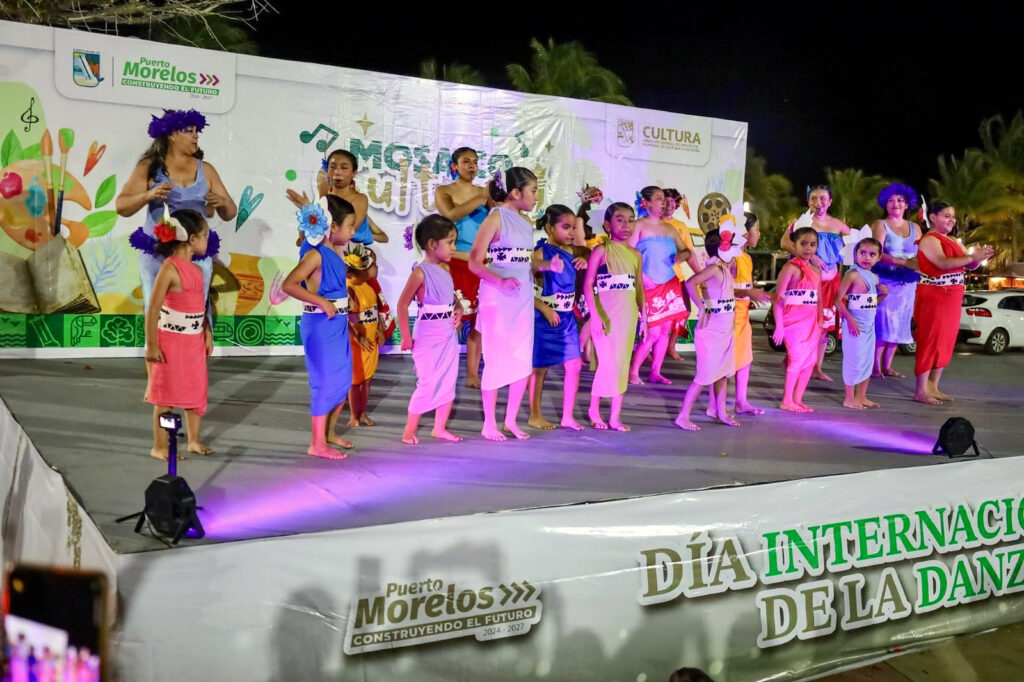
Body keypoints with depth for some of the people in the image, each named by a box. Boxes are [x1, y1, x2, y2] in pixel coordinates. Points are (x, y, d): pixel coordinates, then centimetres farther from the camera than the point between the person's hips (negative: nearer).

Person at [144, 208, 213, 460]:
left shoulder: (195, 269, 8)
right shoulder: (170, 268, -16)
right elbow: (153, 308, -17)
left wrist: (207, 334, 9)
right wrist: (151, 345, -17)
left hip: (194, 341, 8)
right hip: (171, 341, -8)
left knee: (196, 391, 14)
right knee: (167, 394, 3)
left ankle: (194, 440, 27)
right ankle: (160, 446, 15)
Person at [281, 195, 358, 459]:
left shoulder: (338, 251, 8)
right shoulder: (315, 255, -16)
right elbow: (288, 285, -27)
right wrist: (321, 302, -26)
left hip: (339, 324, 9)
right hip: (320, 325, -9)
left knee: (343, 382, 15)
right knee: (325, 382, -2)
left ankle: (329, 432, 32)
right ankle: (317, 444, 10)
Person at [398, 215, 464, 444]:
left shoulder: (445, 269, 7)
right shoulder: (421, 272, -15)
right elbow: (402, 305, -15)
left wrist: (459, 309, 1)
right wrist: (406, 338, -14)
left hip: (449, 335, 7)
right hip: (428, 337, -7)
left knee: (448, 382, 10)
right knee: (427, 384, -4)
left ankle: (440, 428, 23)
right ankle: (409, 430, 11)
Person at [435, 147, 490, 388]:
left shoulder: (484, 192, 11)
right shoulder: (443, 191, 2)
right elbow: (452, 214, -18)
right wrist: (481, 199, -20)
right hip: (455, 263, -4)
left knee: (479, 320, 4)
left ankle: (473, 374, 13)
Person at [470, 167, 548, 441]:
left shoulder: (526, 223, 12)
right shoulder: (495, 218, -10)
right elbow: (474, 262, -15)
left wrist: (547, 265, 1)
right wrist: (501, 281, -29)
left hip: (523, 300, 7)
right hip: (497, 300, -7)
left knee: (524, 362, 9)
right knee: (496, 361, 1)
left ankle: (510, 419, 23)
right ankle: (489, 424, 14)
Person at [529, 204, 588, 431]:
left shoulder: (571, 250, 7)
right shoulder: (540, 253, -13)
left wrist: (584, 261, 2)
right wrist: (545, 309, -23)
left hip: (567, 317, 7)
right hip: (545, 318, -6)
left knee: (574, 366, 5)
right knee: (539, 367, 5)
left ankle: (567, 416, 15)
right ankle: (535, 415, 18)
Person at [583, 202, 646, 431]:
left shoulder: (635, 254, 10)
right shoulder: (601, 250, -6)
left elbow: (639, 288, 14)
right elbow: (588, 284, -10)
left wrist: (643, 317, 9)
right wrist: (595, 315, -17)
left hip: (628, 315, 5)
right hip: (606, 315, -5)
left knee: (622, 364, 6)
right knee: (607, 363, -7)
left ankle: (615, 417, 13)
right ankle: (593, 409, 15)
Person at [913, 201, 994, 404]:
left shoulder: (953, 241, 17)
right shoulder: (929, 240, -10)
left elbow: (970, 266, 13)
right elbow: (943, 263, -26)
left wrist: (979, 258, -8)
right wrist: (972, 256, -29)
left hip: (951, 299, 9)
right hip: (933, 297, -9)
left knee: (945, 343, 10)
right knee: (930, 342, -7)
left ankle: (933, 387, 18)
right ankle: (921, 391, -4)